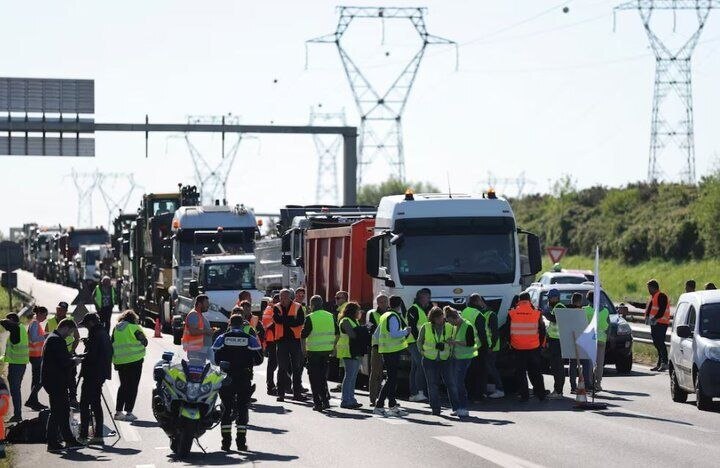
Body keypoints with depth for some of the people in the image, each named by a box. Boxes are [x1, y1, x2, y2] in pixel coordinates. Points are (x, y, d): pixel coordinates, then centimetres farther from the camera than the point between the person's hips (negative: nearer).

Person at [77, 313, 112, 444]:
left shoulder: (94, 334, -15)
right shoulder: (104, 333, 14)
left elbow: (91, 355, -22)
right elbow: (110, 352, 21)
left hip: (92, 374, -10)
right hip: (101, 373, 10)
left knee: (84, 404, -7)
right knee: (96, 404, 14)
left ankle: (83, 435, -10)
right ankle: (98, 435, 13)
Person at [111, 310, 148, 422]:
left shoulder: (116, 329, 8)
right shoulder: (134, 328, -8)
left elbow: (112, 344, 11)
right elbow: (144, 342, -3)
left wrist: (114, 362, 16)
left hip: (119, 361, 5)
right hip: (134, 360, -5)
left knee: (123, 386, 16)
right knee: (132, 386, 0)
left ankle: (118, 411, 12)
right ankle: (128, 412, -5)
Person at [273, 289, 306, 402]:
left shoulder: (298, 307, 2)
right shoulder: (277, 308, 6)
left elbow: (300, 321, -12)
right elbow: (276, 319, -13)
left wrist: (284, 320, -15)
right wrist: (292, 320, -18)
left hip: (295, 339, 0)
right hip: (282, 340, 0)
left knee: (297, 367, 6)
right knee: (282, 368, 2)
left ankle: (297, 393, 13)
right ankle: (280, 393, 6)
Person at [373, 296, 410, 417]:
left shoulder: (384, 316, 16)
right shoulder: (393, 317, -13)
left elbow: (376, 334, 21)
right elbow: (394, 334, -24)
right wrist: (405, 331, -10)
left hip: (385, 351, 10)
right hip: (393, 351, -10)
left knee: (392, 378, 17)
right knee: (391, 379, -7)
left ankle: (392, 406, 22)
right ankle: (379, 406, -10)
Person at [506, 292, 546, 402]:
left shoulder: (512, 314, -4)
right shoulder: (537, 313, -4)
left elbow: (508, 331, 3)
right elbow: (542, 331, 1)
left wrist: (510, 343, 16)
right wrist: (540, 343, 14)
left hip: (517, 348, -1)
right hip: (533, 348, 1)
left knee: (520, 373, 6)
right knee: (535, 372, 11)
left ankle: (524, 395, 3)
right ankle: (541, 394, 11)